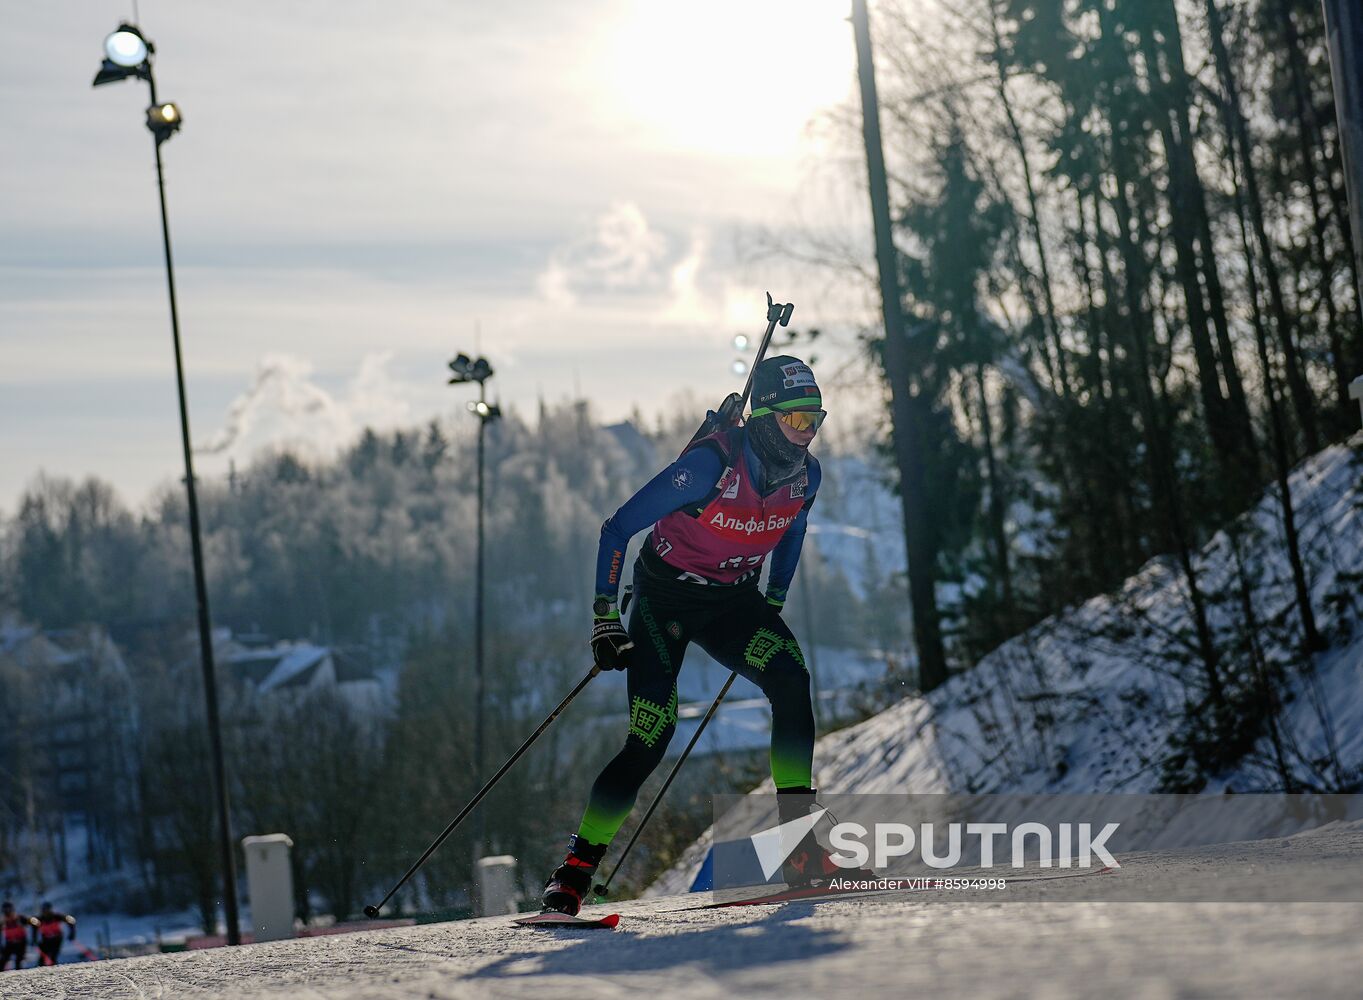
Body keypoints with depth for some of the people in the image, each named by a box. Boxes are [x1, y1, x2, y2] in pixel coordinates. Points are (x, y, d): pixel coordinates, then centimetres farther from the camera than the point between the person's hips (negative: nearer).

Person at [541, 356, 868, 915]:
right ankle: (574, 873, -4)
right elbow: (617, 529, -19)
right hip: (666, 598, -5)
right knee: (650, 739, -15)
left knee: (791, 683, -23)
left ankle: (798, 846, -20)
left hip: (732, 600, 5)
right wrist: (604, 615, -20)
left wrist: (772, 606, 18)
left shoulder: (806, 475, -8)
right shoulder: (712, 464, -26)